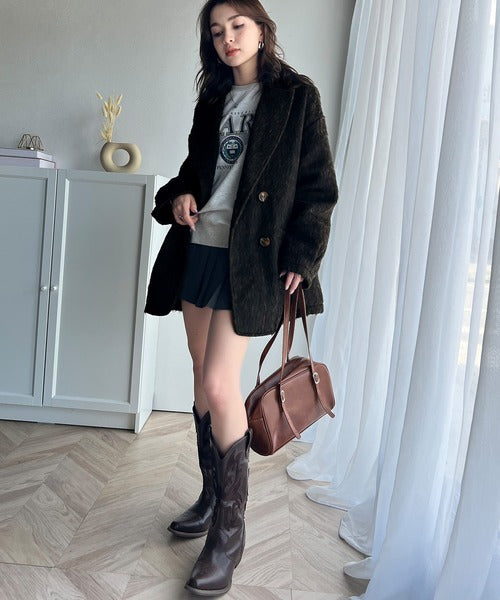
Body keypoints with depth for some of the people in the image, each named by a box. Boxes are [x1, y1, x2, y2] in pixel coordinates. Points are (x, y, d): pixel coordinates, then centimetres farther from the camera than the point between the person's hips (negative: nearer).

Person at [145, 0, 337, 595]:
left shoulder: (296, 95, 0)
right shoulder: (213, 99, 17)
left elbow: (318, 184, -4)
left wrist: (300, 257, -12)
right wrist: (178, 194, 1)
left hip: (249, 257, -6)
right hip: (197, 248, 7)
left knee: (219, 384, -13)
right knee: (202, 375, 10)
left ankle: (229, 531, 4)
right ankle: (212, 495, 27)